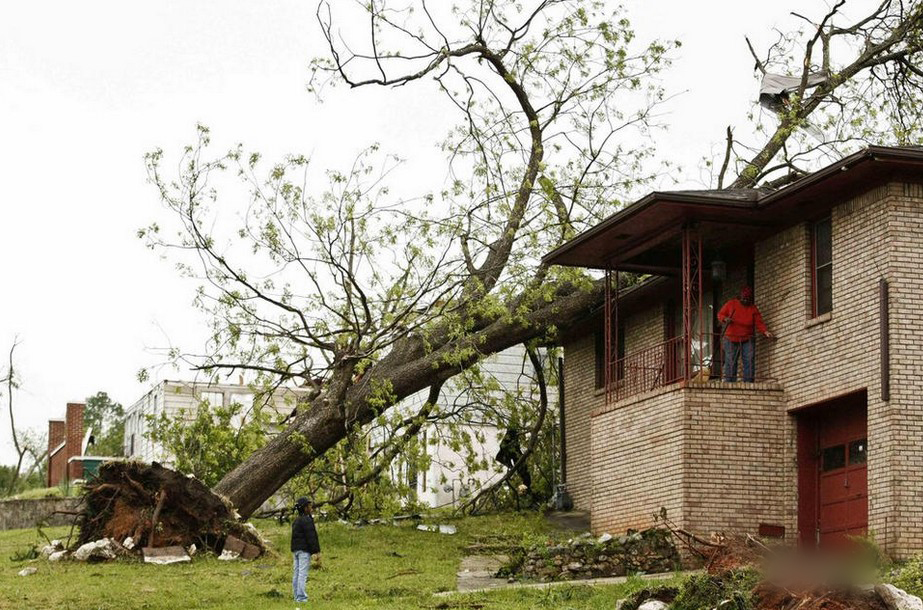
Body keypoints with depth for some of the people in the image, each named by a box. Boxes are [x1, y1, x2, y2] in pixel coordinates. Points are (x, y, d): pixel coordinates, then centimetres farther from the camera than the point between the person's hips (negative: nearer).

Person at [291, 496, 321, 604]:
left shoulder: (296, 521, 16)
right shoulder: (306, 520, -13)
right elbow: (311, 537, -17)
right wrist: (316, 551, -16)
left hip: (295, 550, 9)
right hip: (304, 550, -9)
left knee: (297, 574, 9)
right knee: (303, 574, -10)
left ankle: (297, 597, 12)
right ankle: (301, 597, -14)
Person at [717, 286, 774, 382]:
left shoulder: (753, 308, 7)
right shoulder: (731, 304, 5)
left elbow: (759, 323, 0)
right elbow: (720, 314, 8)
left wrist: (765, 331, -18)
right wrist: (725, 319, -15)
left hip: (746, 339, 1)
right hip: (731, 339, -1)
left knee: (749, 360, -11)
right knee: (730, 361, -3)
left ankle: (748, 382, -12)